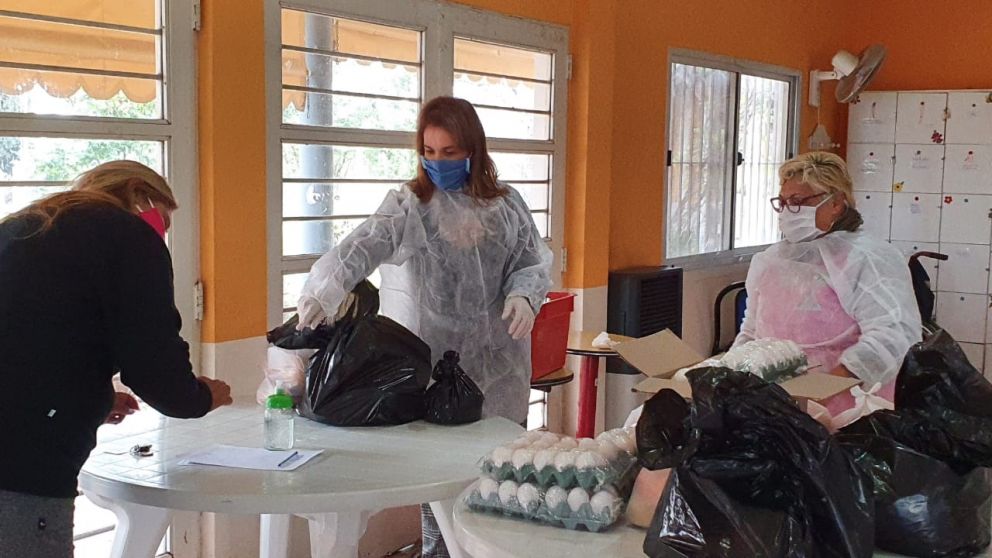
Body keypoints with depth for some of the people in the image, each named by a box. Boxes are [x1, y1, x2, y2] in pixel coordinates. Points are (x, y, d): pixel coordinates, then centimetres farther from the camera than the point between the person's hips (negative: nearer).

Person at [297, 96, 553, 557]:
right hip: (433, 358, -2)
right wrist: (325, 290, -40)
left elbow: (532, 263, 9)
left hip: (497, 360, 2)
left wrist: (523, 296, -14)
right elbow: (363, 247, -22)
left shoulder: (506, 204, 4)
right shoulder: (409, 204, -5)